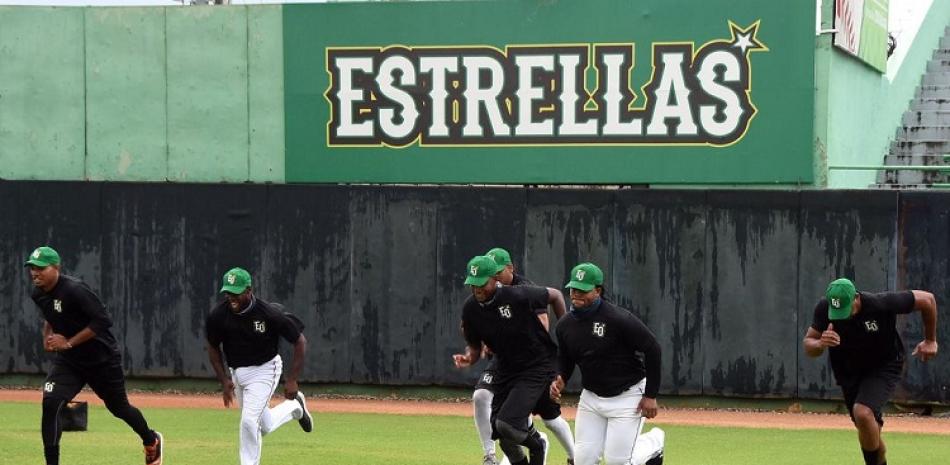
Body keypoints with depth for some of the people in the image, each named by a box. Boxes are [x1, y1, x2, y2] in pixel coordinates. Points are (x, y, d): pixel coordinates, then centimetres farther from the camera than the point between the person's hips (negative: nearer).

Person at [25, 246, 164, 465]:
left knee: (119, 407, 15)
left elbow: (103, 321, -28)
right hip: (67, 361, 6)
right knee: (50, 403, -18)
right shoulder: (38, 294, -3)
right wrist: (47, 334, 0)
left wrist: (69, 342, -28)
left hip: (102, 358, -6)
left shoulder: (74, 289, -27)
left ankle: (151, 441, 44)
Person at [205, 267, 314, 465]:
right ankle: (294, 407, 45)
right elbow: (213, 348, 3)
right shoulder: (217, 316, -16)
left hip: (264, 369, -5)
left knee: (249, 421, -17)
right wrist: (224, 380, -4)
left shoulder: (269, 313, -25)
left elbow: (300, 341, -15)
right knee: (264, 426, 16)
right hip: (236, 373, 5)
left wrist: (292, 380, -17)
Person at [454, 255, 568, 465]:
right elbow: (475, 347, 6)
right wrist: (468, 358, -17)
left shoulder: (518, 296, -22)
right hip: (506, 371, 6)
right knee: (505, 439, 3)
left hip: (538, 367, -6)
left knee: (506, 424, -21)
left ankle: (537, 444, 11)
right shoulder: (470, 309, -6)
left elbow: (555, 295, -5)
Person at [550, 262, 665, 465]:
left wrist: (650, 395, -15)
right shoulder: (565, 325, -2)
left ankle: (654, 441, 26)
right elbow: (565, 359, 15)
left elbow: (652, 349, -17)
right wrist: (559, 380, -8)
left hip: (627, 397, -6)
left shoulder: (619, 319, -22)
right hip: (590, 397, 6)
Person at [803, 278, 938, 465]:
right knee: (869, 432, 13)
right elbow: (808, 346, -15)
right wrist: (820, 344, -40)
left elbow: (927, 299, -16)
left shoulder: (882, 304, -30)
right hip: (848, 372, 4)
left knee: (863, 413, -28)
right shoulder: (824, 309, -21)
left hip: (884, 367, -4)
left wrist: (930, 341, -5)